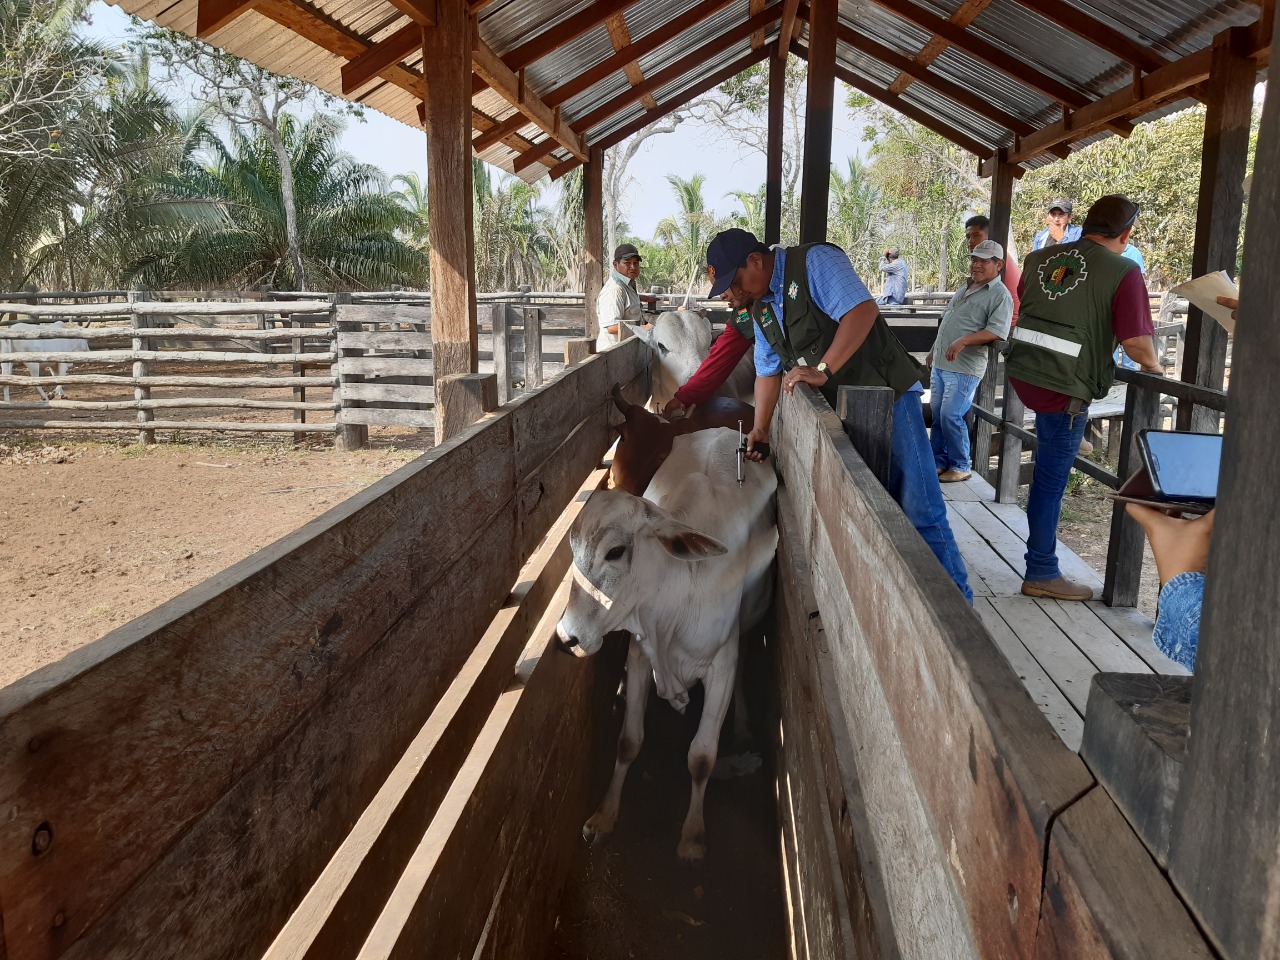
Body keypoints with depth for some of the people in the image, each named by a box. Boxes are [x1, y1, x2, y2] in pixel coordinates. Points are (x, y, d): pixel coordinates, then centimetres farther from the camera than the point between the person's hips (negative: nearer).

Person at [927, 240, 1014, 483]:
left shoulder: (1000, 295, -8)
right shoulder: (965, 288, 19)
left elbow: (997, 331, -19)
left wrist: (964, 341, -28)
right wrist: (934, 351, 25)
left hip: (964, 368, -8)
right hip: (940, 364, 8)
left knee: (951, 417, -11)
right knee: (937, 416, 10)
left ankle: (960, 467, 1)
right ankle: (938, 462, 20)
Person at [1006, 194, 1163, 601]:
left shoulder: (1040, 257, 9)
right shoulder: (1123, 272, -9)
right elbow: (1136, 342, -14)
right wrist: (1154, 368, 8)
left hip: (1021, 372, 6)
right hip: (1064, 388, -5)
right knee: (1051, 479, 3)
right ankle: (1042, 573, 13)